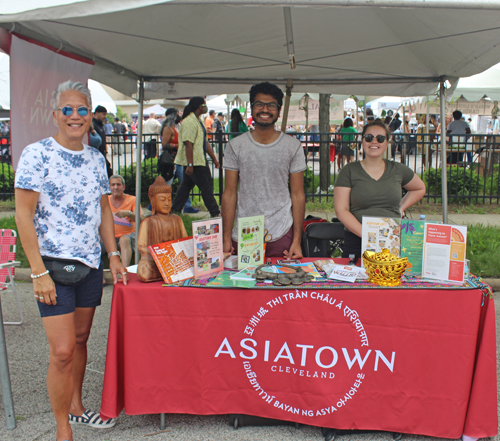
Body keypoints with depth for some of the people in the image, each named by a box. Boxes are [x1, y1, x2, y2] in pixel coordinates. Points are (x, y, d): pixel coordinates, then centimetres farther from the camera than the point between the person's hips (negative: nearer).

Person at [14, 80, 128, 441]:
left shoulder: (96, 159, 9)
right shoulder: (36, 154, -9)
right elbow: (23, 214, -12)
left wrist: (113, 255, 10)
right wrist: (39, 272, -17)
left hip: (91, 263, 6)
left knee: (80, 339, 15)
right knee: (62, 350, -7)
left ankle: (75, 406, 33)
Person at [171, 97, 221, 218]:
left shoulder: (197, 121, 16)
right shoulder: (189, 122, -17)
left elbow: (205, 142, 20)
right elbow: (188, 143, -23)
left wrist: (214, 158, 20)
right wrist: (189, 164, -27)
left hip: (199, 160, 10)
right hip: (194, 162, -10)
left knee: (186, 185, 14)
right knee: (206, 186, -4)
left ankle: (175, 210, 21)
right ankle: (215, 213, 3)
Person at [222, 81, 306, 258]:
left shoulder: (293, 146, 3)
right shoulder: (235, 146, 4)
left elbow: (297, 195, 2)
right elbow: (229, 194, 3)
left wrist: (297, 241, -5)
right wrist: (226, 238, -3)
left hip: (281, 236, 0)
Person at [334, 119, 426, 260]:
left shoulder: (398, 170, 10)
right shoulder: (349, 171, 2)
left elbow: (420, 189, 29)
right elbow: (341, 210, -5)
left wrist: (401, 208, 12)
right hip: (357, 243, -2)